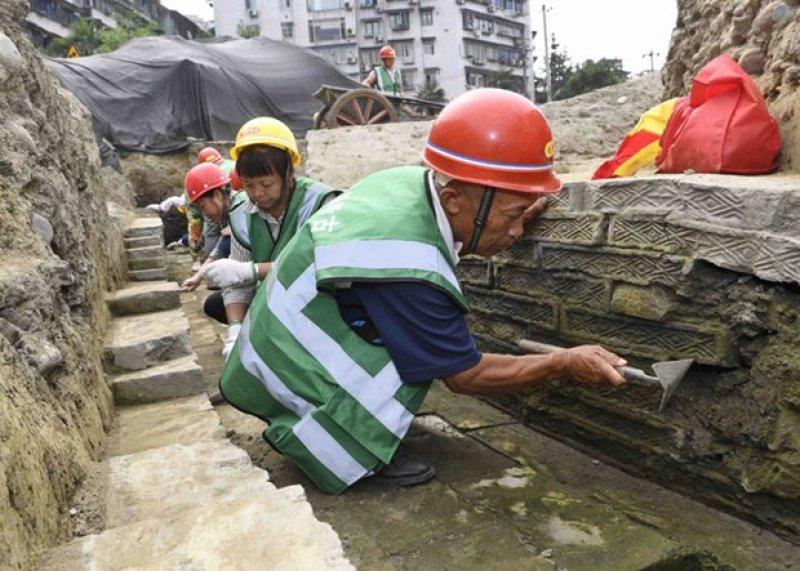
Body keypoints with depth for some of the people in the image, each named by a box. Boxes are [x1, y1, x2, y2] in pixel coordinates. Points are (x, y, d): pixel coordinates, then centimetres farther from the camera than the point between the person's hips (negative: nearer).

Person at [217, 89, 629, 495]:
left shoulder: (411, 180, -10)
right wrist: (565, 364, -12)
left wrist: (512, 221, 2)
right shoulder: (409, 272, -33)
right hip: (286, 381, -9)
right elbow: (464, 376, -19)